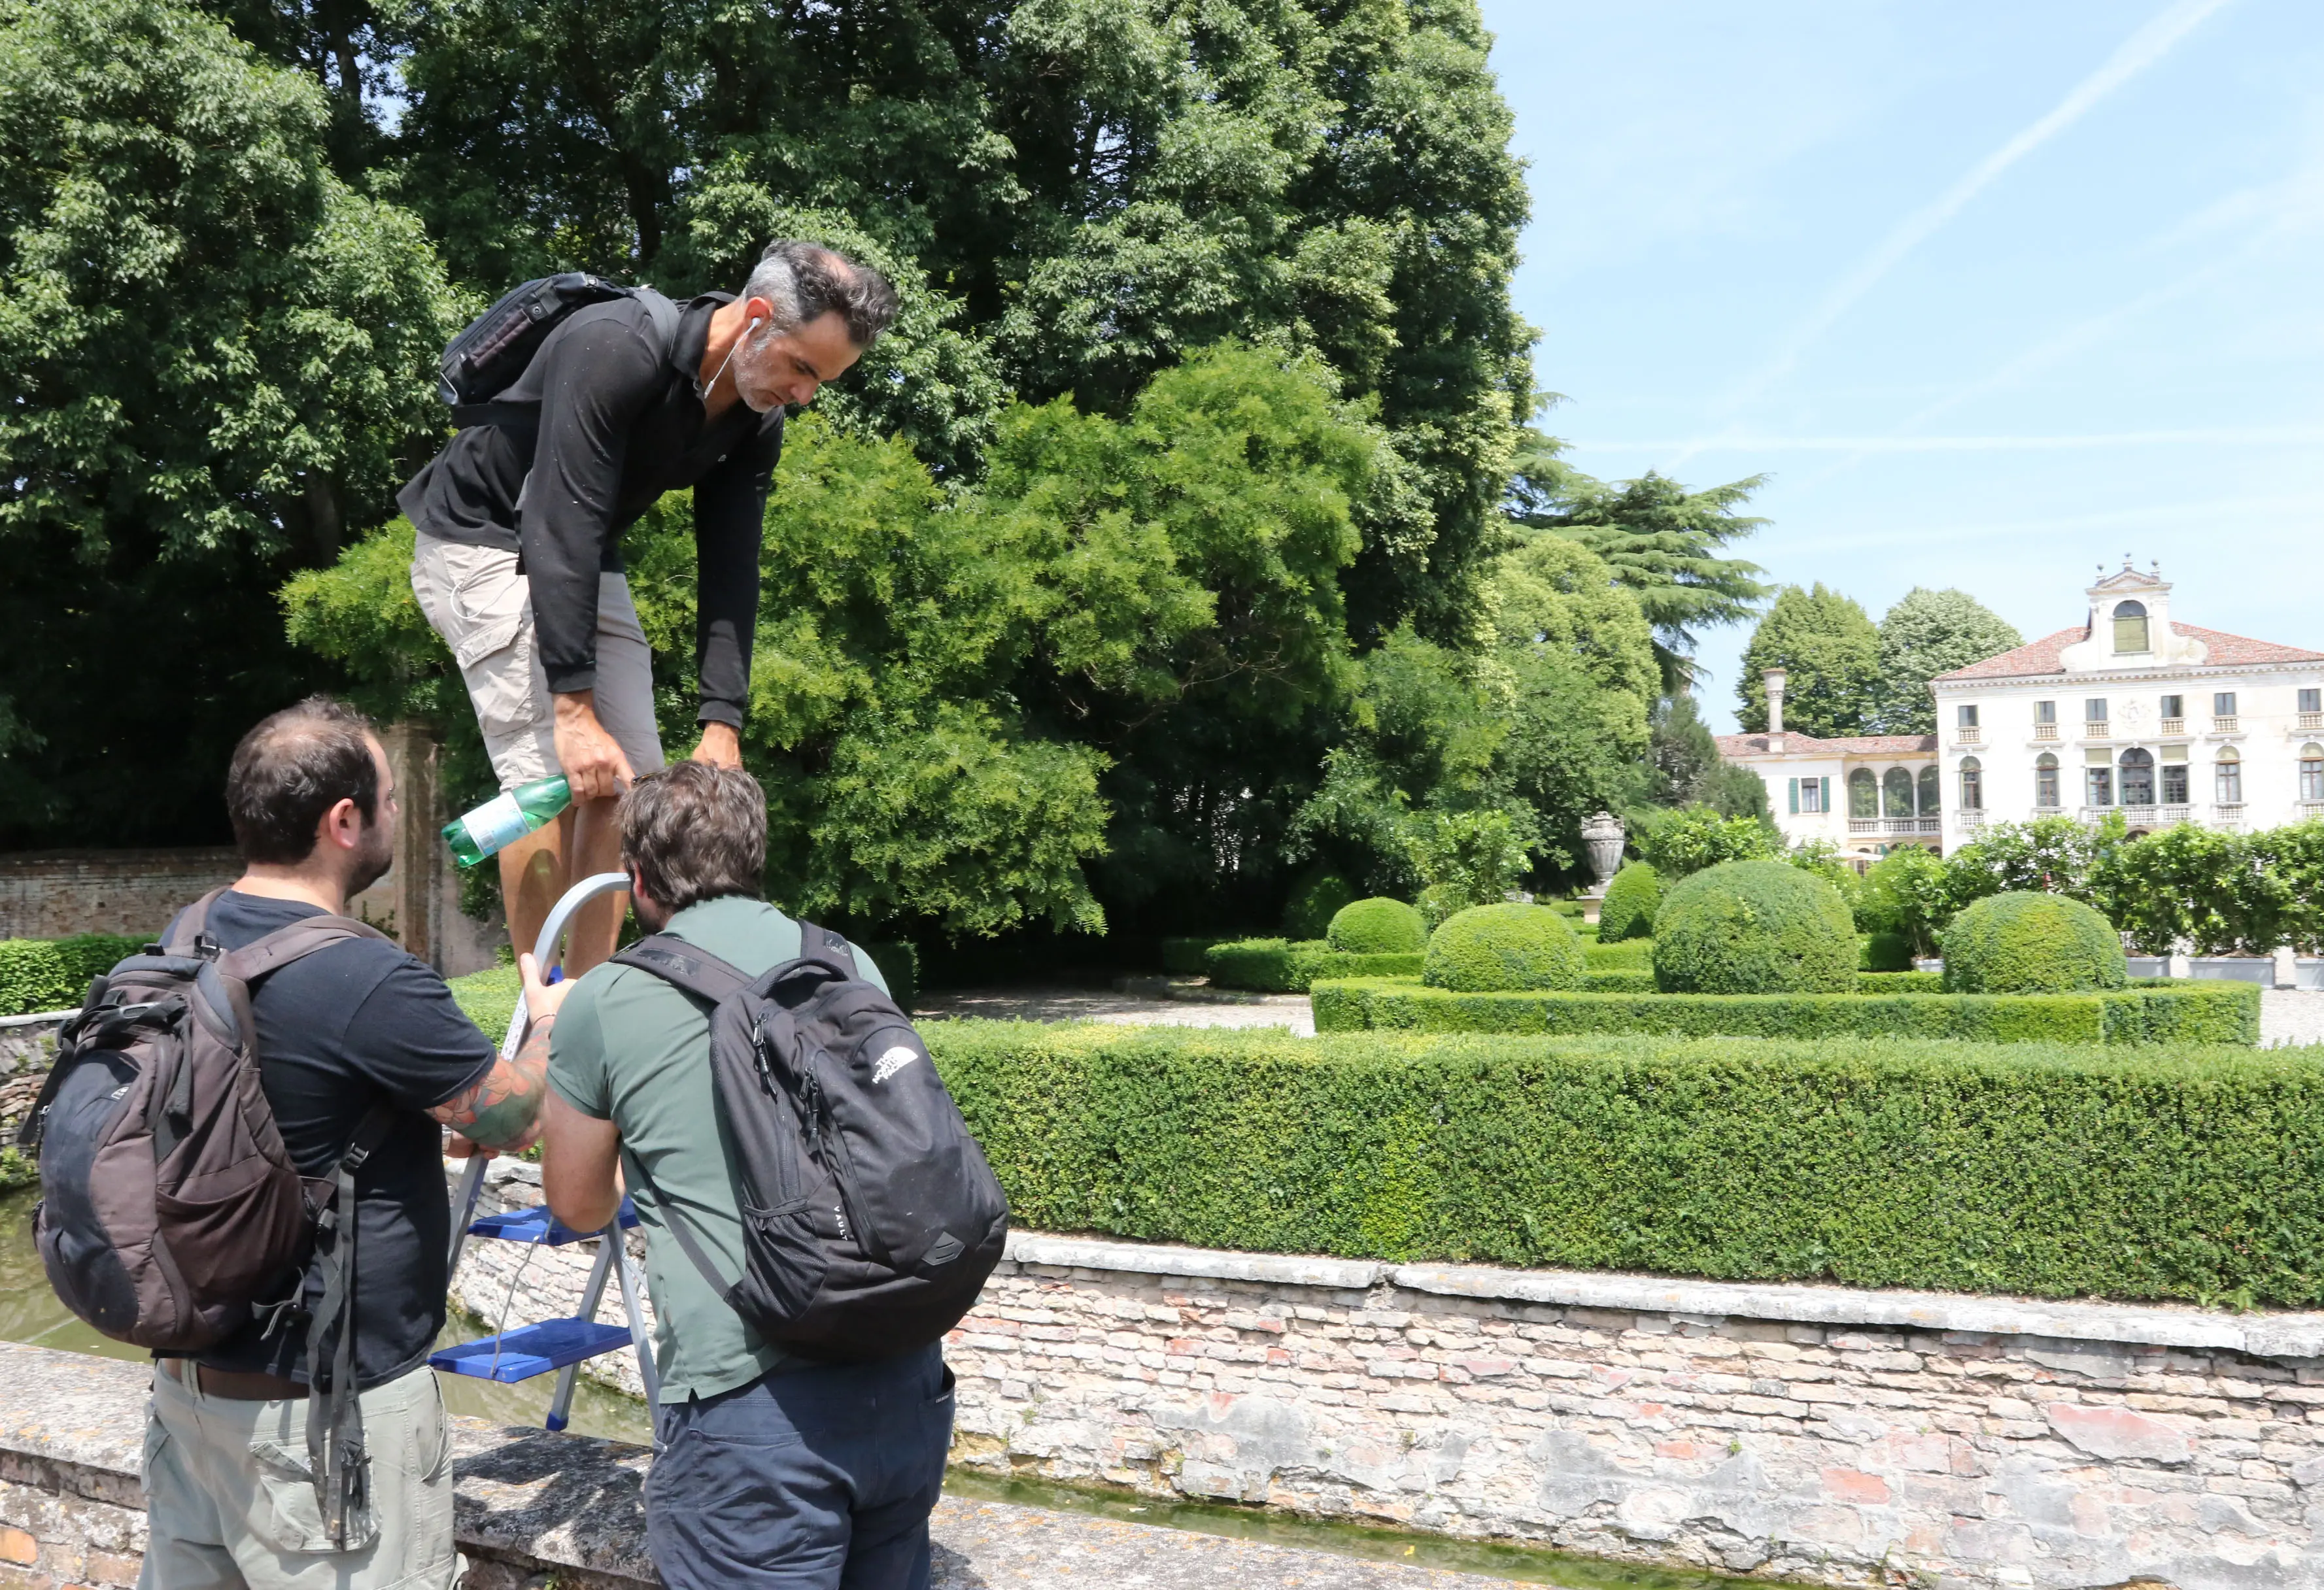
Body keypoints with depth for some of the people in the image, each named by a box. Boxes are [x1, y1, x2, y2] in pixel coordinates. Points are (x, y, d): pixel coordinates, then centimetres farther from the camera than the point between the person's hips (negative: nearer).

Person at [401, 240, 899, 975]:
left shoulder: (756, 423, -9)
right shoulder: (615, 349, -31)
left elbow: (730, 569, -8)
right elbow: (560, 528, -35)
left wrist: (722, 724, -16)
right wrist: (575, 708, -37)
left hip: (585, 562, 8)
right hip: (484, 538, -7)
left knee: (634, 773, 0)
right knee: (549, 771, -17)